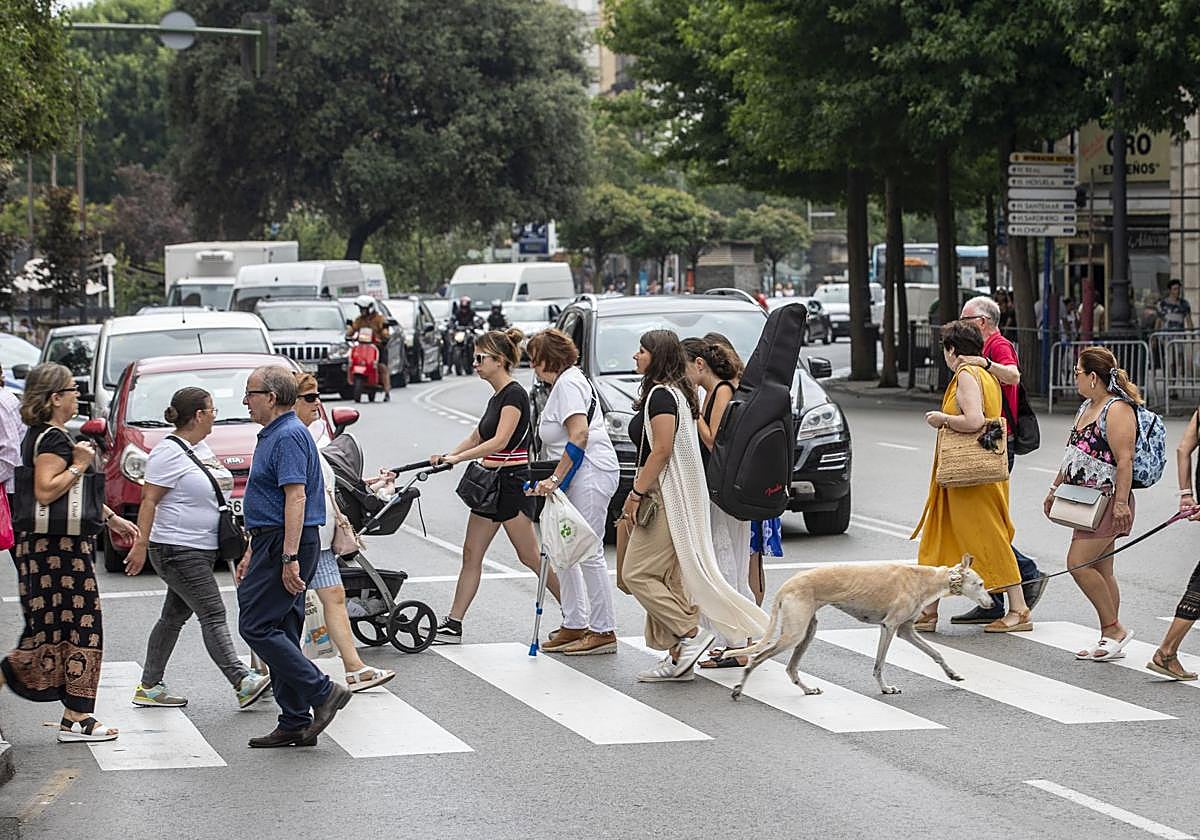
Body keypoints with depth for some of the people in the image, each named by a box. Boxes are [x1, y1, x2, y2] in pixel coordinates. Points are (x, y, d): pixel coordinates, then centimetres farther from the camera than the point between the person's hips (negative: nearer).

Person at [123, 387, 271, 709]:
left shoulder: (200, 447, 14)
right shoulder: (169, 452, -15)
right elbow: (149, 501, -17)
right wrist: (140, 545, -22)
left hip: (203, 549, 10)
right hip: (178, 551, -10)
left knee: (174, 617, 11)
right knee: (213, 615, -13)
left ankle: (150, 687, 16)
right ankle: (243, 683, -17)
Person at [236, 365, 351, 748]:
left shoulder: (289, 436, -15)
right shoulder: (274, 435, 19)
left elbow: (296, 497, -23)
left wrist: (289, 558, -28)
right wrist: (253, 554, 27)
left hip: (285, 545, -11)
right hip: (275, 544, 11)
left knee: (256, 626, -11)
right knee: (280, 633, 9)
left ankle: (322, 692, -9)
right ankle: (294, 724, 11)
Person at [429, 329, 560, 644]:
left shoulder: (514, 394, -15)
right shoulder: (496, 397, 14)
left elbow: (500, 441, -23)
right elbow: (477, 437, 20)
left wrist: (458, 457, -23)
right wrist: (447, 456, 5)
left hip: (511, 483, -9)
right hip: (490, 483, 10)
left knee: (531, 556, -3)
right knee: (471, 554, 5)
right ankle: (453, 625, 5)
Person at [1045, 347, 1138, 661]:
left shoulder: (1117, 410, -15)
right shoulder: (1087, 407, 16)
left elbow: (1125, 460, -21)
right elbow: (1075, 453, 25)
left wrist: (1120, 502, -26)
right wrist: (1055, 488, 25)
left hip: (1107, 502, -10)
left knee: (1079, 564, -13)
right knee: (1101, 570, 9)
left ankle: (1114, 629, -3)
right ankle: (1110, 639, 12)